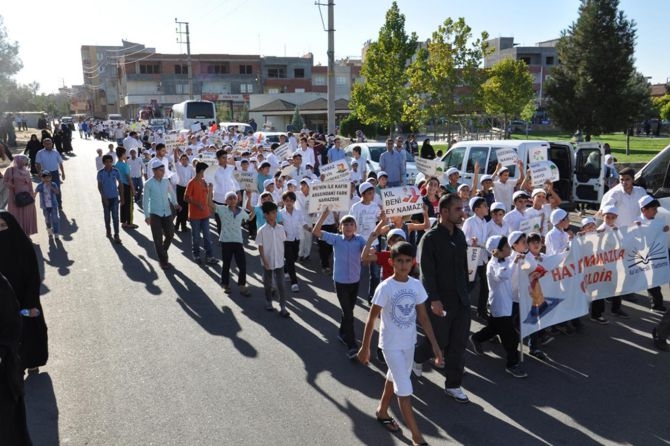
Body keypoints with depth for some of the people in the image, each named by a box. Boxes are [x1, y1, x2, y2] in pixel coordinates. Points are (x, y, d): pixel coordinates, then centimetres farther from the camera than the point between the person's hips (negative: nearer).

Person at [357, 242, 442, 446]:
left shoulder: (417, 285, -6)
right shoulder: (385, 287, -20)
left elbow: (423, 317, 1)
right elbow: (371, 318, -12)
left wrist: (435, 344, -1)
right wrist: (365, 347, -8)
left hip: (409, 342, 5)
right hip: (391, 344, -5)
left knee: (394, 378, 23)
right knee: (404, 389, -3)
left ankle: (382, 411, 46)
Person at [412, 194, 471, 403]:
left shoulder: (460, 235, 6)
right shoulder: (430, 238, -15)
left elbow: (463, 265, 13)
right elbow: (427, 272, -17)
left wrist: (465, 291, 14)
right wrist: (434, 299, -21)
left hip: (461, 299, 6)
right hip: (441, 301, -6)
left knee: (458, 344, 9)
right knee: (439, 341, 7)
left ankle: (453, 385, 22)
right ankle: (417, 357, 38)